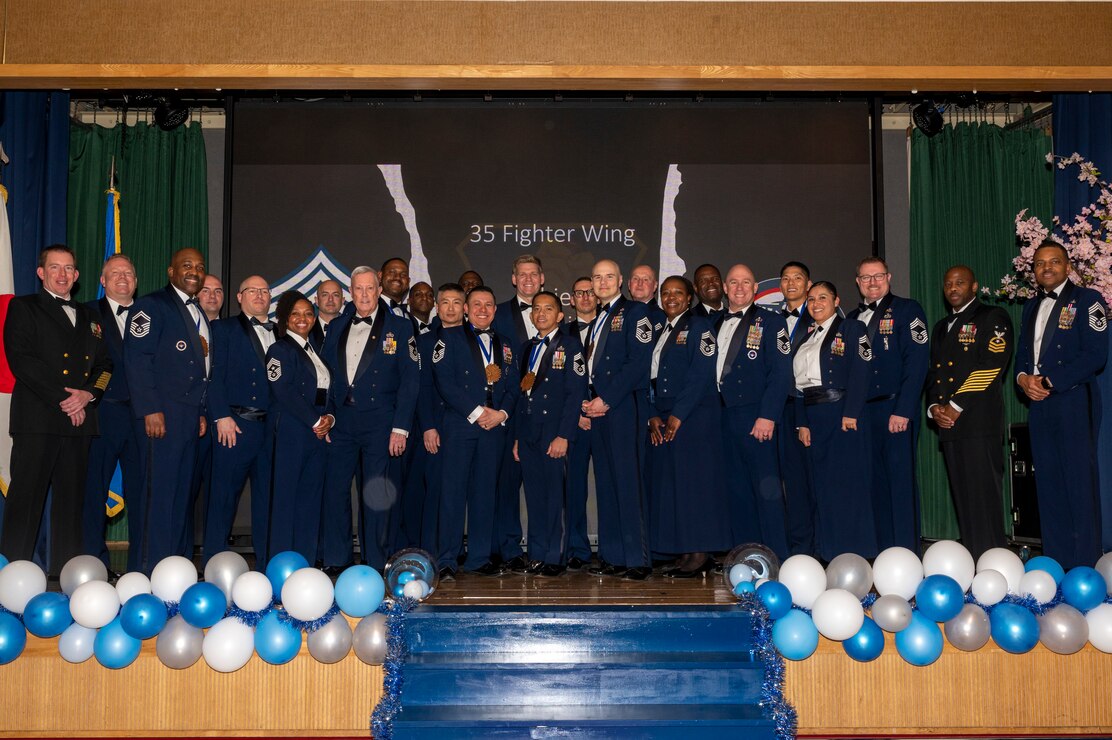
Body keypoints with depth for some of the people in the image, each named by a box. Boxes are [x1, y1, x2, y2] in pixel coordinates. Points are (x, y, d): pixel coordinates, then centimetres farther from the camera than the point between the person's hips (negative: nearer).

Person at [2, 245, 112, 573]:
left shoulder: (89, 316, 22)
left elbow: (105, 363, 15)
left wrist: (89, 393, -5)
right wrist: (62, 399, -11)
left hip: (79, 420, 5)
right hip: (37, 419, -4)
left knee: (72, 498, 4)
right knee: (27, 495, -6)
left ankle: (65, 569, 9)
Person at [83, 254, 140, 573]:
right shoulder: (88, 314, 7)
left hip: (140, 414, 2)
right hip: (103, 412, -2)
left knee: (141, 489, 4)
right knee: (94, 487, 2)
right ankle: (94, 560, 10)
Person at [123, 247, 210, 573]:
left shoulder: (199, 314, 21)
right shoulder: (152, 305, -3)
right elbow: (136, 358, -12)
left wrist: (201, 411, 14)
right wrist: (150, 409, -18)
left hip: (190, 416, 8)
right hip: (162, 414, -8)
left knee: (182, 491, 8)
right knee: (158, 491, -8)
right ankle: (150, 568, -4)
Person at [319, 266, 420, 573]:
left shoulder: (399, 327, 0)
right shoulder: (337, 327, 12)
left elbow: (410, 380, -4)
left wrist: (400, 427, -10)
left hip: (380, 421, -4)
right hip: (342, 420, 4)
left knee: (377, 493, 0)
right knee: (334, 488, 4)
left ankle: (376, 564, 11)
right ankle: (335, 559, 16)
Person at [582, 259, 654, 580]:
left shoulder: (634, 311, -1)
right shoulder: (596, 320, 22)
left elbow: (638, 362, -12)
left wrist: (606, 400, -14)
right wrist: (585, 404, 6)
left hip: (622, 409, -7)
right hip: (595, 410, 7)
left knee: (627, 482, -8)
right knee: (605, 484, 7)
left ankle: (637, 559, -4)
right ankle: (612, 557, 11)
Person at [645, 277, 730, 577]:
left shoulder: (699, 326, -2)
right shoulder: (660, 332, 19)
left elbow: (701, 374, -12)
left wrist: (678, 414, -15)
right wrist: (653, 415, 4)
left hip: (694, 417, -7)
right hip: (663, 423, 7)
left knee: (694, 482, -7)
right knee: (668, 484, 4)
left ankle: (701, 555, -3)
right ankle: (684, 554, 8)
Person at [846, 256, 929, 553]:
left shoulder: (907, 310, -1)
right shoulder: (852, 318, 16)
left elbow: (916, 363, -10)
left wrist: (903, 410, -17)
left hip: (896, 410, -5)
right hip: (862, 413, 5)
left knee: (901, 481, -4)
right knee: (876, 484, 8)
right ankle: (884, 553, 15)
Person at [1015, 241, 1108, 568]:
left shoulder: (1086, 300, -1)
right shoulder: (1032, 307, 20)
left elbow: (1095, 354, -11)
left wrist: (1049, 381, -14)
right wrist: (1023, 377, -2)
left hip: (1074, 403, -6)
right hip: (1039, 404, 6)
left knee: (1079, 482, -5)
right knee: (1048, 483, 7)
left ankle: (1084, 565, 0)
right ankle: (1055, 562, 12)